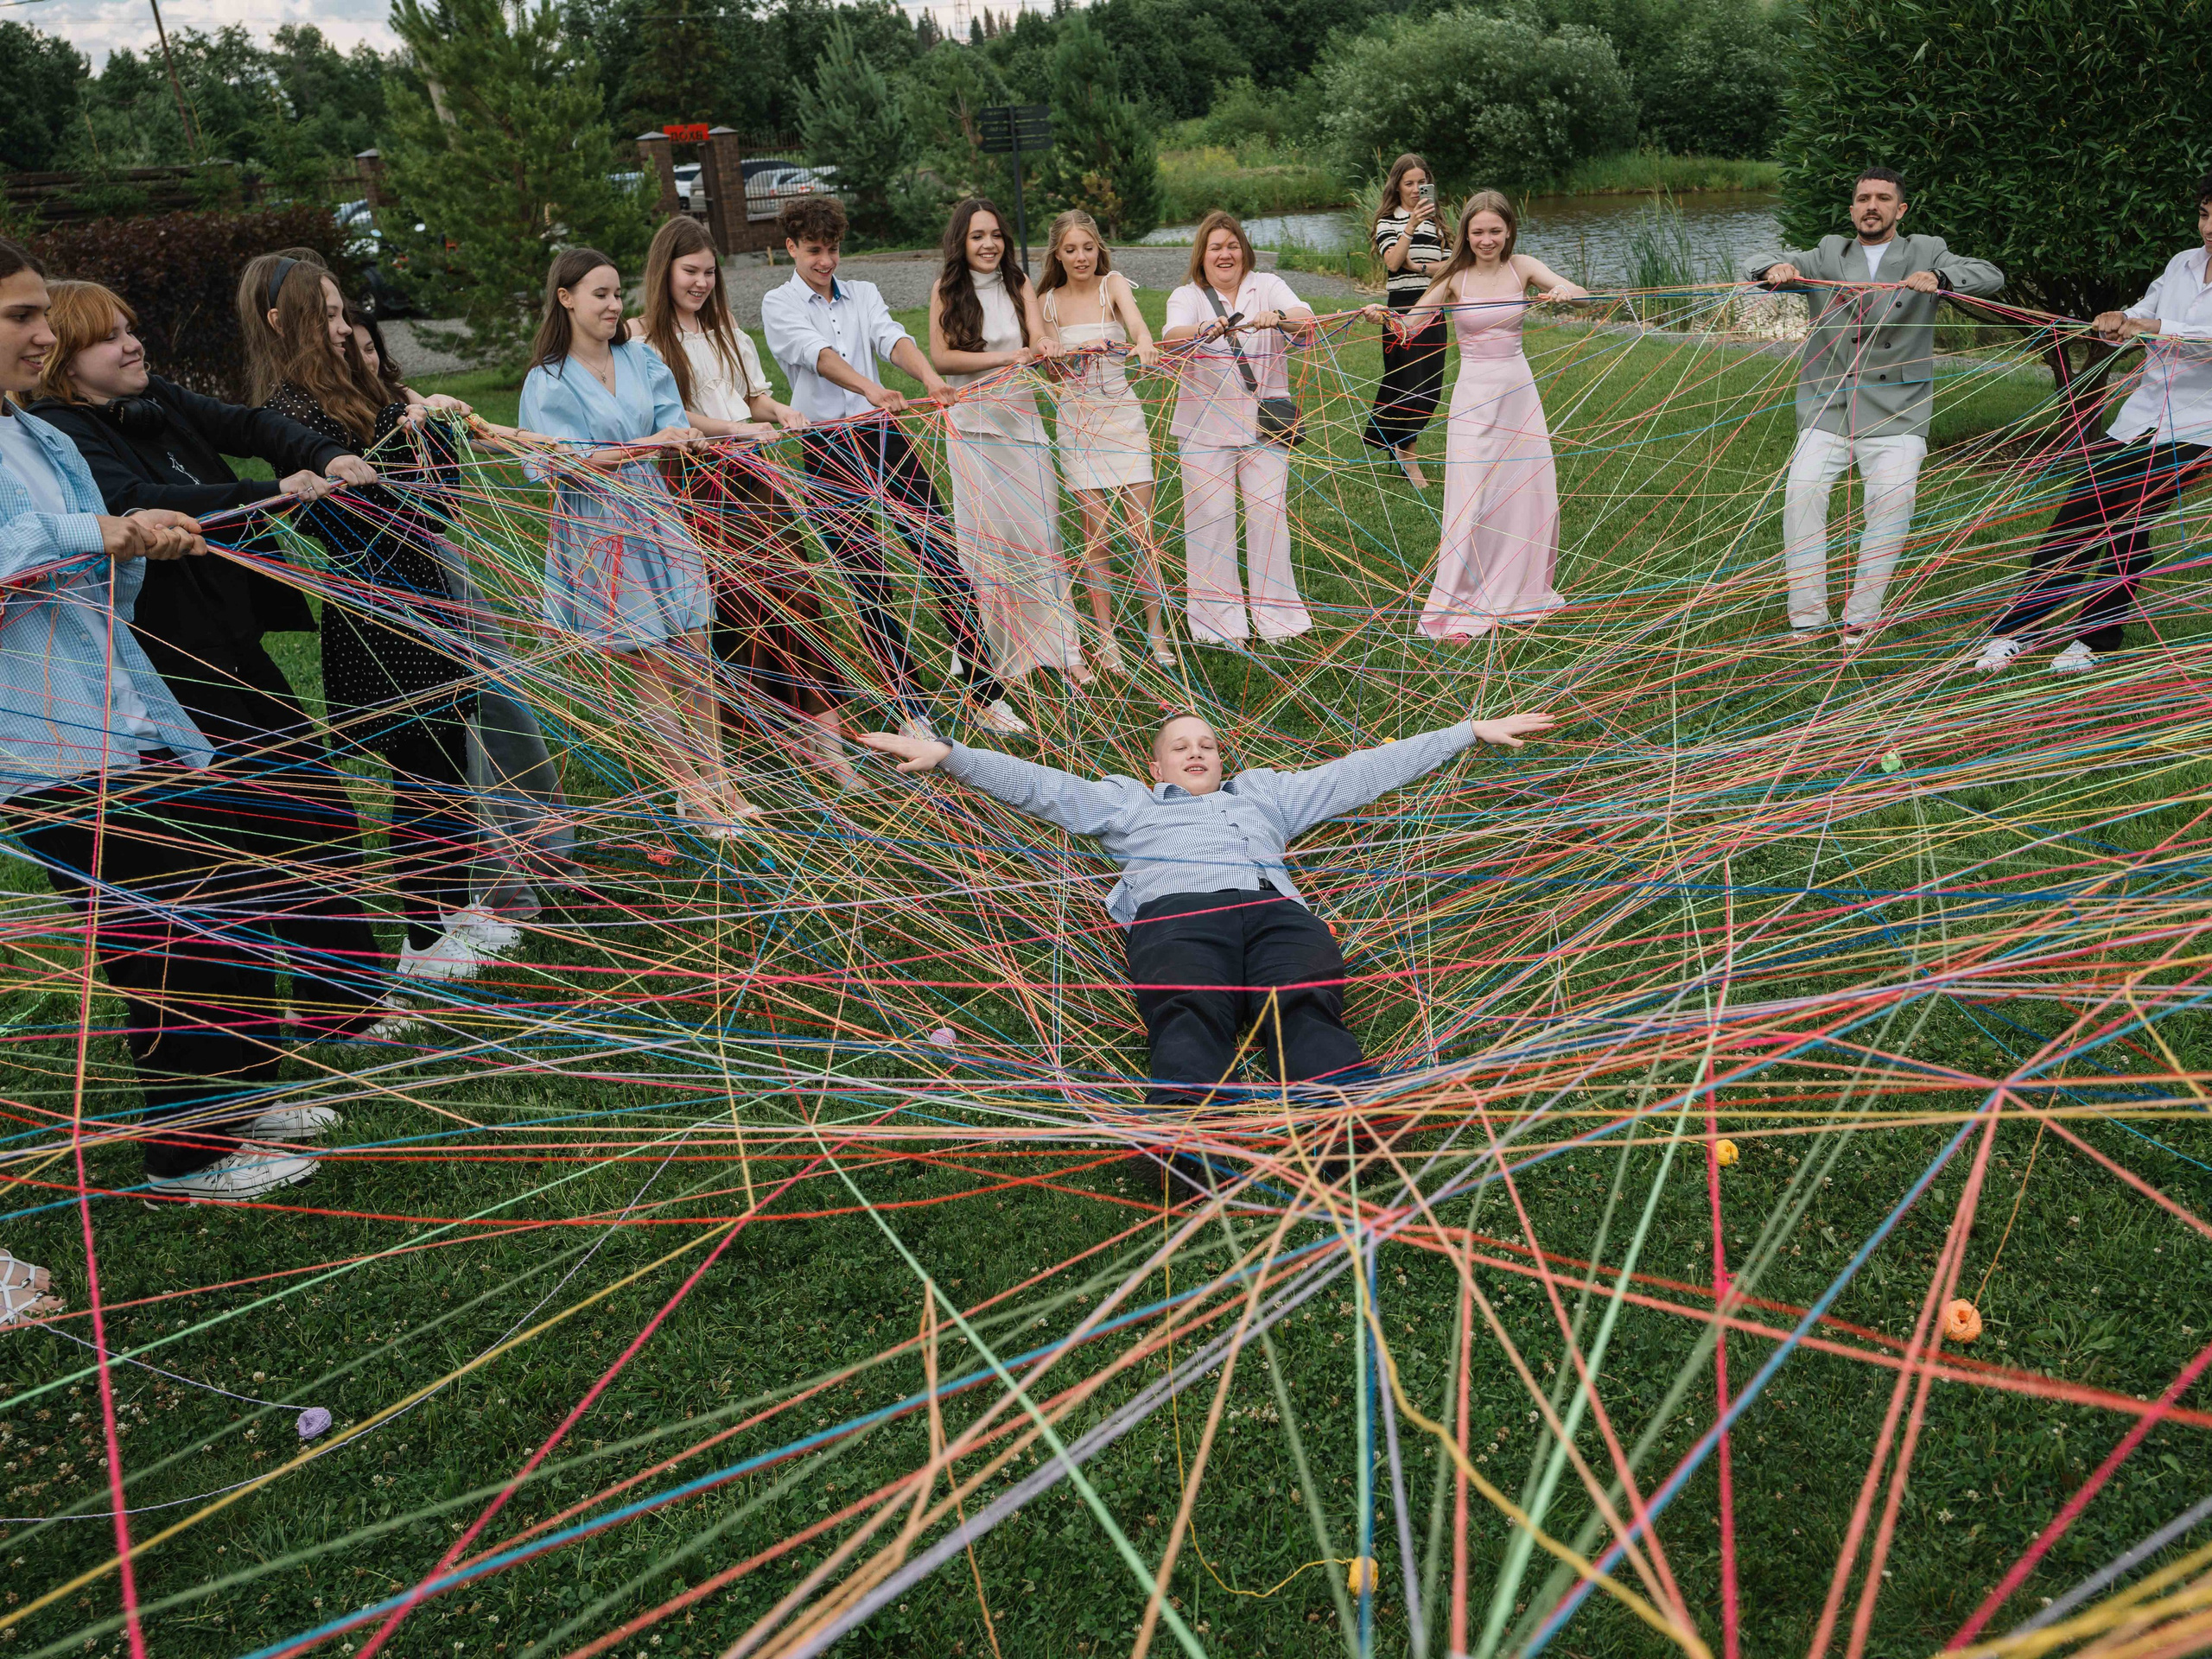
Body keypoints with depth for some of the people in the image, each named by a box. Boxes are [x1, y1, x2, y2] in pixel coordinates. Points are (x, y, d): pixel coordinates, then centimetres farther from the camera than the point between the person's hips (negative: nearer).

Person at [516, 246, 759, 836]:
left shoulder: (640, 358, 10)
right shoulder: (548, 381, -4)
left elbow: (671, 421, 1)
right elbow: (565, 463, -14)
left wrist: (678, 435, -24)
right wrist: (645, 446, -24)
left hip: (655, 513, 4)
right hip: (599, 527, -4)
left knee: (693, 654, 4)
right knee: (650, 666, 0)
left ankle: (715, 780, 14)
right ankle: (689, 793, 10)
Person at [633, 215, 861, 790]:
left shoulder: (726, 329, 21)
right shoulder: (643, 335, 0)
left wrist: (777, 410, -2)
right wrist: (731, 426, -22)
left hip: (751, 476, 5)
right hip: (699, 487, -5)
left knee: (794, 592, -6)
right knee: (736, 607, -10)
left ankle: (826, 742, -7)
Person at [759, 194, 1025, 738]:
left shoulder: (863, 294, 14)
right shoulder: (779, 305, 2)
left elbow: (892, 338, -7)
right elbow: (818, 354, -18)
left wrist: (930, 375, -29)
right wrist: (870, 390, -37)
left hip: (884, 434, 3)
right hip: (827, 451, -3)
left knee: (943, 560, -4)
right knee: (869, 587, 0)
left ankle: (984, 694, 3)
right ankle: (910, 710, 9)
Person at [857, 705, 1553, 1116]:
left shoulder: (1265, 794, 42)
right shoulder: (1127, 803, 39)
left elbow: (1368, 770, 40)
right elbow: (1038, 784, 30)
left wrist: (1473, 730, 38)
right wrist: (945, 753, 19)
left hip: (1276, 908, 2)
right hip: (1176, 912, -1)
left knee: (1308, 1006, -33)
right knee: (1187, 1015, -36)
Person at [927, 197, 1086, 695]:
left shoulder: (1018, 283, 7)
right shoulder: (947, 288, 2)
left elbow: (1039, 342, -6)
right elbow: (940, 357, -6)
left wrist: (1044, 350, -31)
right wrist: (1005, 357, -16)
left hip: (1022, 419, 1)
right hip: (971, 426, -1)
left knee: (1039, 532, -2)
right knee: (987, 537, 0)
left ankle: (1062, 647, 3)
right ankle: (1007, 653, 9)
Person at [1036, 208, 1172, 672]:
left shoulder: (1112, 284, -2)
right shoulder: (1047, 302, 4)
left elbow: (1133, 316, -25)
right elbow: (1052, 371, 10)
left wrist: (1143, 341, -48)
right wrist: (1050, 354, -14)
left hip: (1123, 414, -1)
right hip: (1077, 420, 1)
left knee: (1141, 526, -2)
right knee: (1096, 530, 2)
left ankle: (1155, 629, 13)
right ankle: (1105, 636, 12)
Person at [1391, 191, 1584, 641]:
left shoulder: (1522, 267, 0)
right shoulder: (1455, 278, -5)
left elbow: (1584, 294, -10)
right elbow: (1410, 325, -8)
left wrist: (1565, 293, -34)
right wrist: (1384, 316, -31)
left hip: (1519, 390, 3)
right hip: (1474, 393, -3)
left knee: (1528, 490, 9)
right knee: (1472, 497, -5)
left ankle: (1522, 589, 29)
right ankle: (1460, 605, 5)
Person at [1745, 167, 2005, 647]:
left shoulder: (1926, 253, 13)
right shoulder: (1828, 254, 17)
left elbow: (1990, 276, 0)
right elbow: (1756, 263, 8)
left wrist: (1939, 277, -21)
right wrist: (1775, 269, -18)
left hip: (1896, 412, -1)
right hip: (1827, 408, 1)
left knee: (1892, 503, -16)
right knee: (1802, 491, -19)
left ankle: (1861, 617, -4)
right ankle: (1807, 618, -13)